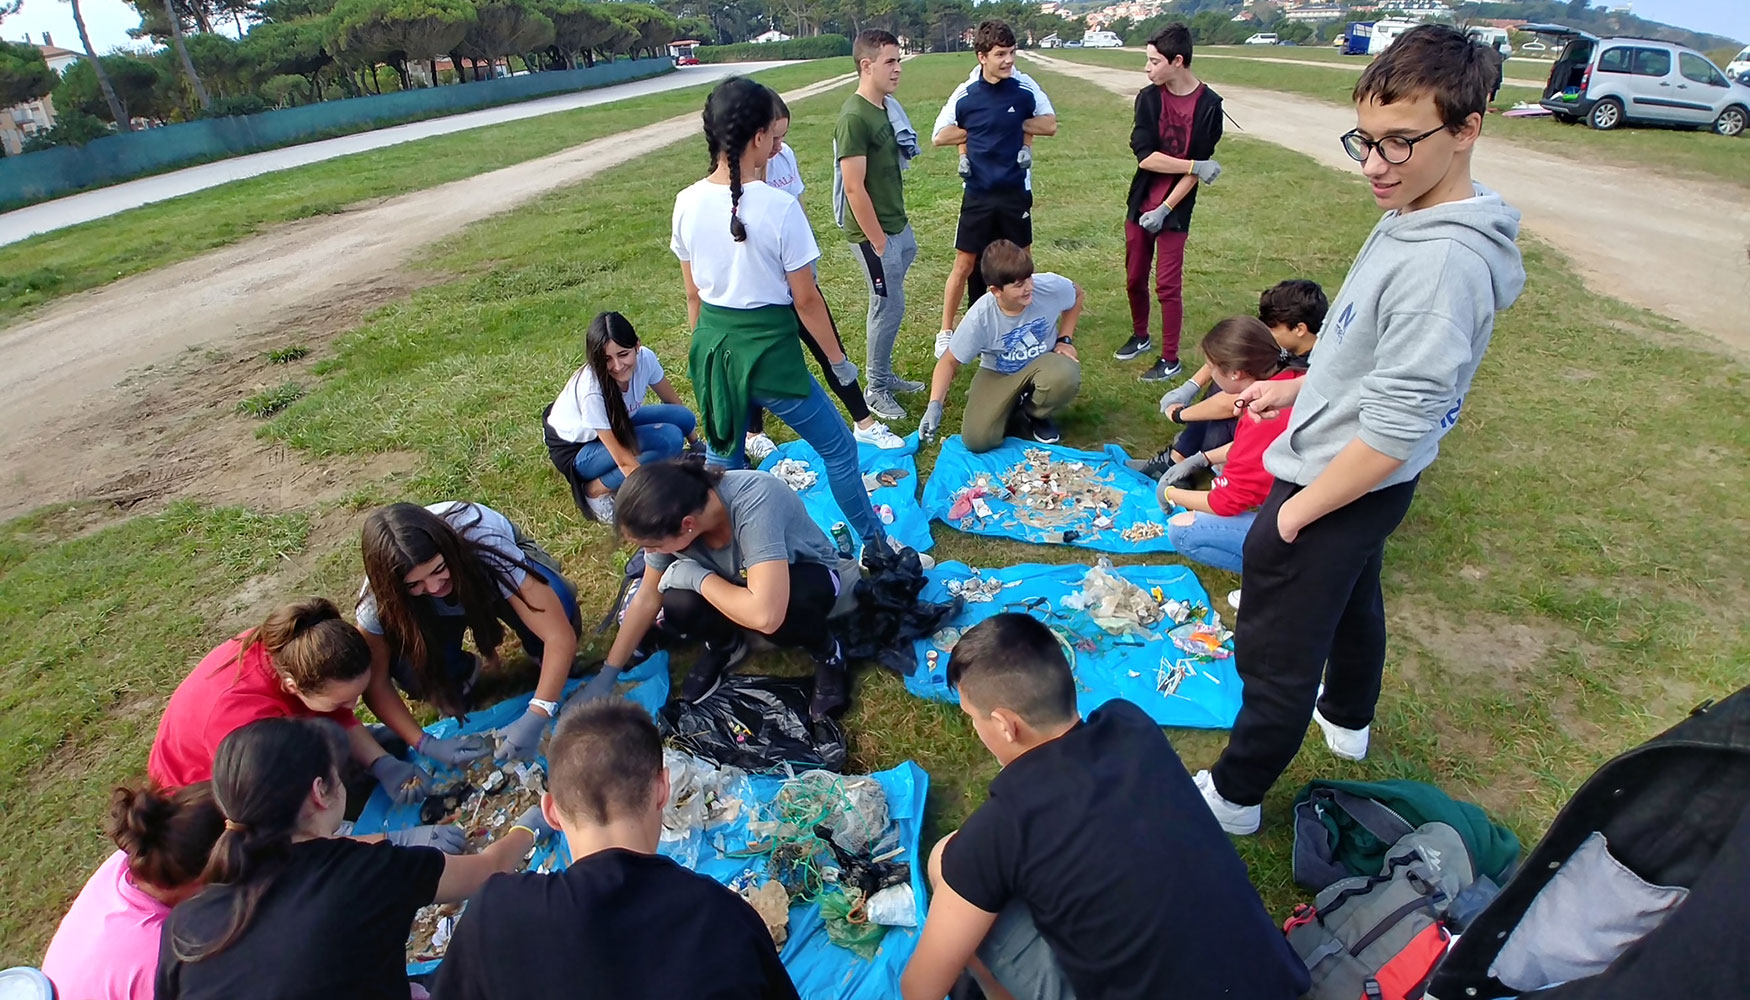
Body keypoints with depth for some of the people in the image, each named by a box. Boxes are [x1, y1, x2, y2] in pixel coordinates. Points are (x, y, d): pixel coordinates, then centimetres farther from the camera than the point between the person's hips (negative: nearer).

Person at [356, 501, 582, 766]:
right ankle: (459, 673, 6)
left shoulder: (487, 548, -41)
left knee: (558, 602, -35)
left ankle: (550, 661, -2)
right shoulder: (379, 597, -33)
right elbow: (375, 684, -23)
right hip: (434, 611, 2)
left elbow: (561, 635, -42)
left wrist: (535, 719, -51)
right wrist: (426, 745, -35)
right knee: (407, 668, -29)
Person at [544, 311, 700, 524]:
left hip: (615, 426, 7)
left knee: (684, 418, -15)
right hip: (577, 449, -7)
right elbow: (624, 460, -35)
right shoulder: (591, 390, -36)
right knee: (669, 438, -28)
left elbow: (674, 403, -3)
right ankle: (597, 490, -14)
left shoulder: (645, 358, -22)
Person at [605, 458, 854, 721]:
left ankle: (826, 650, -5)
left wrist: (699, 577, -33)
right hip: (739, 579, 5)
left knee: (780, 611, -38)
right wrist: (607, 674, -3)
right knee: (678, 606, -25)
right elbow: (646, 599, -6)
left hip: (810, 577, -5)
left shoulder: (754, 502, -40)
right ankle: (725, 646, 8)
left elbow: (765, 615, -48)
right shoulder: (670, 519, -21)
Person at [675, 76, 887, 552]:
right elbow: (805, 299, -11)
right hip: (768, 347, -5)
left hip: (712, 346, 6)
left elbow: (693, 294, 6)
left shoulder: (687, 203, -3)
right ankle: (874, 543, 26)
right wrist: (837, 357, 2)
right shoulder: (779, 206, -18)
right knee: (838, 448, 13)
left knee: (723, 458, 23)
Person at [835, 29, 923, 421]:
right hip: (875, 232, -8)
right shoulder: (854, 117, -19)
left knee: (888, 306, 16)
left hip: (898, 225, 8)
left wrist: (901, 229, 15)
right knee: (890, 308, -1)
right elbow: (854, 187, -21)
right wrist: (877, 241, -17)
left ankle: (884, 376, 30)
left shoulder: (887, 107, 9)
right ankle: (876, 390, 14)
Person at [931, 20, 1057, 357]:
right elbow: (939, 136, 1)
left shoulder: (1025, 87, -5)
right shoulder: (965, 94, -7)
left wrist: (1018, 125, -6)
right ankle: (946, 332, 14)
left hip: (1016, 192, 1)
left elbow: (1050, 125, 4)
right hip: (978, 194, -1)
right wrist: (974, 133, -5)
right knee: (965, 264, 2)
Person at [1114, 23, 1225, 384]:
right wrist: (1195, 166, -15)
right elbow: (1145, 156, -11)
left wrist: (1165, 209, -16)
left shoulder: (1209, 105, -9)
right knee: (1134, 279, 12)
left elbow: (1199, 170, -10)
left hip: (1175, 210, -4)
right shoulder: (1148, 97, -2)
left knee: (1168, 285, -3)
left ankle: (1171, 360, 9)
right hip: (1140, 205, 4)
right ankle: (1140, 336, 35)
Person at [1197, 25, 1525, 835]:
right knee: (1352, 600, 31)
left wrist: (1295, 513, -20)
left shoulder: (1443, 262, -31)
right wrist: (1299, 388, 18)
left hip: (1338, 491, -11)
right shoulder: (1413, 219, -1)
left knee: (1275, 655, 5)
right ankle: (1346, 719, 58)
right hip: (1360, 486, 11)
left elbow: (1393, 432, -30)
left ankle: (1233, 796, 26)